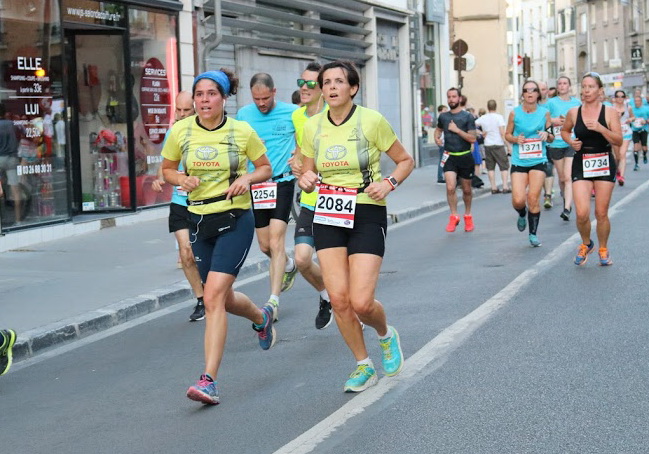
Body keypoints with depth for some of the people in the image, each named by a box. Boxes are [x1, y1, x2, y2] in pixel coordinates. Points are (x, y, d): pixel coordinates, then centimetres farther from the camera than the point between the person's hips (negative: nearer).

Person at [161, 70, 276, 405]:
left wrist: (247, 178, -14)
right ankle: (262, 317, 52)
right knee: (225, 299, 16)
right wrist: (182, 179, -11)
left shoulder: (242, 132, -6)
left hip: (235, 220, -4)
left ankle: (208, 381, -16)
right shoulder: (180, 131, -1)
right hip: (199, 221, 4)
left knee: (213, 297, -17)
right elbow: (167, 170, 11)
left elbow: (265, 167, 7)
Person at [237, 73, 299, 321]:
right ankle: (289, 266, 43)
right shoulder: (244, 114, 4)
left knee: (275, 243, -13)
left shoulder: (292, 113, -4)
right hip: (254, 185, 4)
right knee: (265, 246, 11)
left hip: (282, 182, -4)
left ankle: (273, 301, -11)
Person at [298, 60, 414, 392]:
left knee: (361, 302, -13)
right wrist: (305, 180, -8)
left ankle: (386, 334, 23)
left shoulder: (371, 121, -7)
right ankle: (364, 366, 15)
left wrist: (388, 184, -15)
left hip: (367, 214, -4)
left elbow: (405, 161, 3)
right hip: (327, 216, 4)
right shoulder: (312, 127, 4)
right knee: (339, 298, -5)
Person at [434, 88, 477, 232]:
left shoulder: (467, 117, -6)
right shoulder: (443, 116, 6)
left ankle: (467, 215, 31)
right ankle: (454, 216, -3)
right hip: (449, 157, 2)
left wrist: (457, 130, -19)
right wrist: (437, 138, 6)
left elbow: (472, 138, -12)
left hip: (465, 157, -2)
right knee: (450, 188, -15)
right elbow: (438, 129, 27)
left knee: (466, 189, 11)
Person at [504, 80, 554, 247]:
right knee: (518, 200, -10)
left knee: (533, 199, -5)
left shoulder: (544, 113, 2)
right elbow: (507, 134, 10)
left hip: (538, 160, 0)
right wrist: (515, 139, -11)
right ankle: (522, 214, 26)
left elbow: (551, 137, 11)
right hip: (519, 161, 0)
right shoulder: (515, 113, 0)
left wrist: (547, 135, -12)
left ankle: (533, 233, 12)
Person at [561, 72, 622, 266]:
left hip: (604, 164, -1)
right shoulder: (573, 113, 1)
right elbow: (564, 131, 20)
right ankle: (586, 244, 18)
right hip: (581, 165, 1)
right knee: (582, 214, -11)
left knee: (601, 213, 3)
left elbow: (618, 141, -8)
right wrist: (571, 142, 0)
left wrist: (600, 128, -22)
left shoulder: (609, 112, -3)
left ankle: (603, 250, 26)